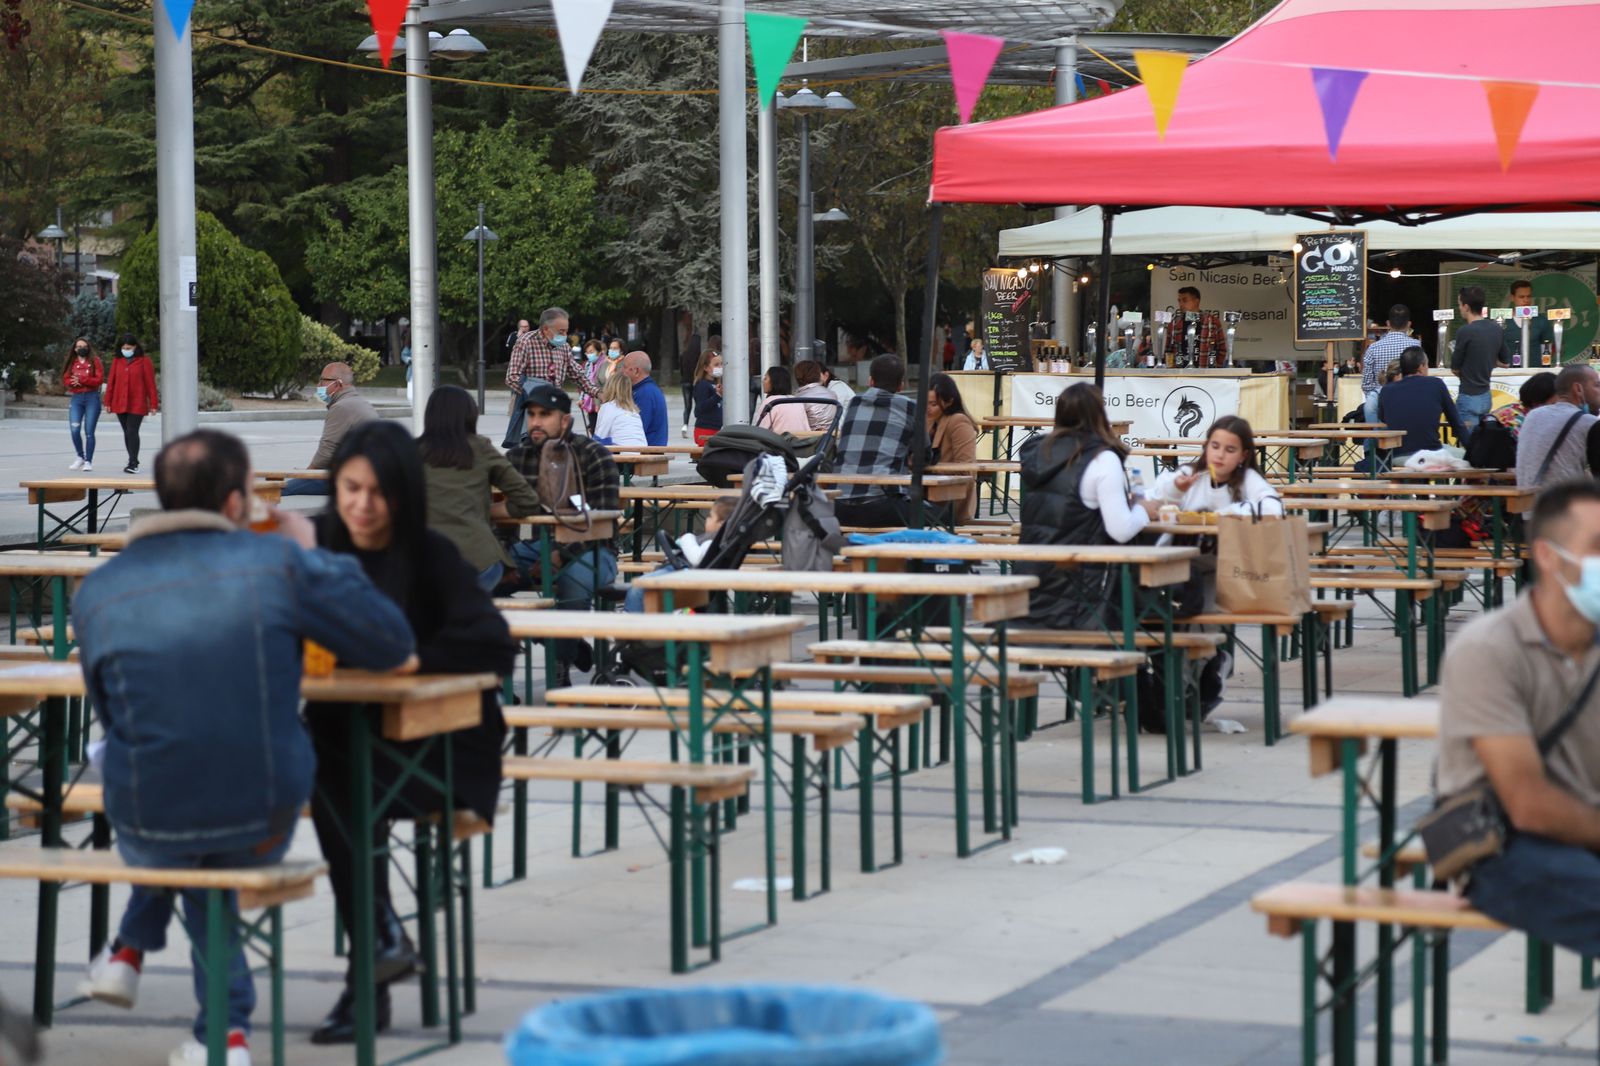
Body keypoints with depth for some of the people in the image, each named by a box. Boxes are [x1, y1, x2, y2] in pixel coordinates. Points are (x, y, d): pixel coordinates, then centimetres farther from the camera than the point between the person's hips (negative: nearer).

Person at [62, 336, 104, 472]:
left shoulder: (94, 361, 4)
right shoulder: (71, 363, 13)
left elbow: (99, 379, -5)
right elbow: (65, 380, 9)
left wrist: (81, 380, -13)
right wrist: (74, 382, -13)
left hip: (92, 398, -2)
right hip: (76, 399, 2)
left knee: (89, 431, -3)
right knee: (74, 430, -10)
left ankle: (88, 461, 6)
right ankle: (80, 457, 12)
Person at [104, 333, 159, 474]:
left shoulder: (144, 361, -2)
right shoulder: (117, 361, 8)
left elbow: (150, 383, -3)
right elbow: (111, 382, 10)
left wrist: (153, 404, -5)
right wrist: (108, 402, 7)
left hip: (137, 404, -5)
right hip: (120, 404, 5)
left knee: (132, 432, -13)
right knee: (127, 433, 11)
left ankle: (133, 464, -13)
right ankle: (133, 462, 21)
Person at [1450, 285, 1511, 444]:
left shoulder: (1465, 332, -18)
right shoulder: (1497, 330, 4)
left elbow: (1455, 368, -8)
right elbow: (1505, 362, 15)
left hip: (1469, 397, -7)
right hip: (1486, 396, 7)